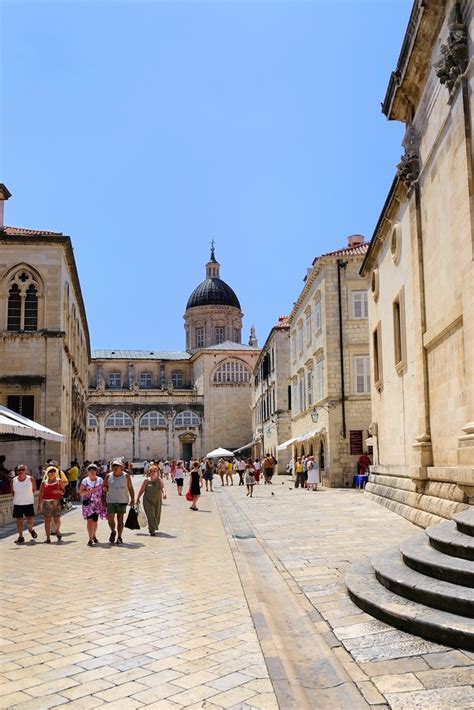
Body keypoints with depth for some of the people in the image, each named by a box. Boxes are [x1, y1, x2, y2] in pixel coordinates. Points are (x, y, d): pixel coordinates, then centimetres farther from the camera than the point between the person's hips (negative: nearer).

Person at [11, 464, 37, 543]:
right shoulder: (13, 480, -4)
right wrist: (17, 497, 8)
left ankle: (30, 529, 29)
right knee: (19, 520, 5)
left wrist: (28, 495, 7)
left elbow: (34, 489, 7)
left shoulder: (30, 479, -8)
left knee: (30, 519, -2)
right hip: (17, 504, 2)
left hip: (29, 503, -2)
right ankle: (20, 537, 16)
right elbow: (12, 491, 13)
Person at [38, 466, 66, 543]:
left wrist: (58, 491, -11)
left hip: (56, 502, -1)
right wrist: (39, 504, 4)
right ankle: (48, 538, 4)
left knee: (57, 519, -4)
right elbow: (41, 495, 9)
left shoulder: (59, 481, 8)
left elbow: (64, 492, 8)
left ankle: (58, 532, 26)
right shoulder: (44, 483, 10)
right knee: (47, 520, -1)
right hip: (46, 503, 1)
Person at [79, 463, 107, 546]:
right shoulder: (85, 481, -2)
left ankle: (94, 536, 34)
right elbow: (81, 492, -2)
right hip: (88, 502, -2)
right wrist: (89, 491, -19)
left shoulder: (100, 480, 3)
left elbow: (103, 491, 8)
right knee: (90, 520, -12)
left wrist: (104, 501, 3)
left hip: (97, 503, 2)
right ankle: (90, 539, -12)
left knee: (95, 520, 11)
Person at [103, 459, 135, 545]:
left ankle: (119, 537, 11)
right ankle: (113, 532, 25)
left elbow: (130, 488, 2)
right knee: (110, 518, -3)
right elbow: (104, 487, 8)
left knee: (120, 519, 1)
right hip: (111, 501, 1)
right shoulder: (109, 476, 2)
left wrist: (132, 499, -4)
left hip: (122, 501, -1)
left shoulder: (126, 476, 0)